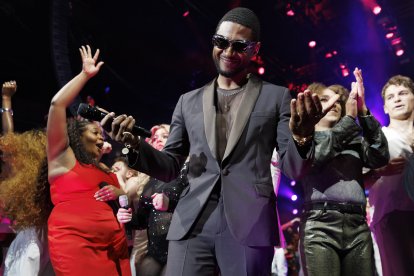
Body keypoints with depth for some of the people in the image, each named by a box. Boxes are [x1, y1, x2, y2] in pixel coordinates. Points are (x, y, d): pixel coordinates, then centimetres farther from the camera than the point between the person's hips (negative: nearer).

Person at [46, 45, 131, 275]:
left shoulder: (104, 169, 24)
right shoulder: (63, 158, 6)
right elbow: (57, 104, -3)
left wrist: (118, 193, 7)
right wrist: (85, 75, 3)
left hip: (113, 244, 7)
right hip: (74, 243, -7)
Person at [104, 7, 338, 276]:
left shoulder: (276, 97, 8)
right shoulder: (189, 101, 15)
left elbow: (294, 169, 3)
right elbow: (170, 168, 15)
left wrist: (301, 136, -18)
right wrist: (135, 144, -3)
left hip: (250, 226, -2)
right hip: (191, 226, 2)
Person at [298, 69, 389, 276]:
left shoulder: (353, 140, 23)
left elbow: (380, 157, 4)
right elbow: (316, 155, -8)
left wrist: (363, 112, -3)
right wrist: (350, 117, -7)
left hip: (358, 226, 4)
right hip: (320, 224, -3)